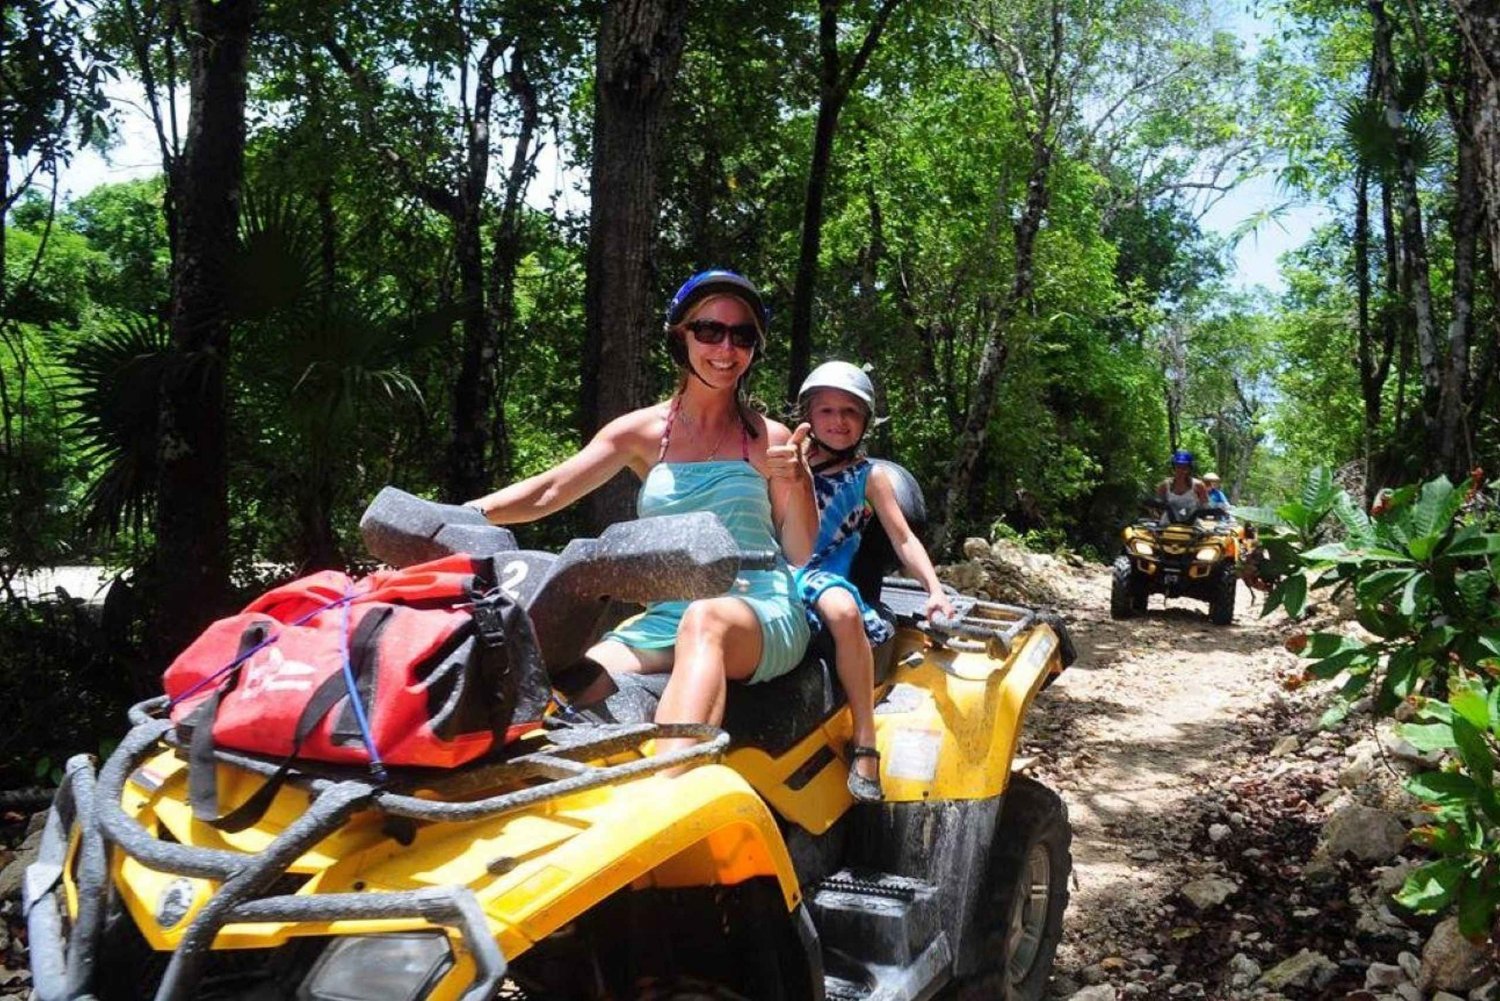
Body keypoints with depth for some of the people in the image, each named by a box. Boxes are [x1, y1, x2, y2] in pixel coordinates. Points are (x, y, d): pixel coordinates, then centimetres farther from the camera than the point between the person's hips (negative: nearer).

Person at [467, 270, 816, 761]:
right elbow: (547, 492, 2)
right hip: (665, 616, 3)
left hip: (764, 614, -3)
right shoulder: (644, 432, 10)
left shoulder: (769, 440, 7)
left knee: (704, 620, -40)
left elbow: (800, 554, 8)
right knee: (567, 690, -27)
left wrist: (796, 484, -11)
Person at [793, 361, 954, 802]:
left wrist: (935, 590, -8)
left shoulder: (869, 476, 9)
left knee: (842, 610, -39)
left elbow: (904, 539, 5)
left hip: (826, 577, -3)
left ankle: (865, 743, -32)